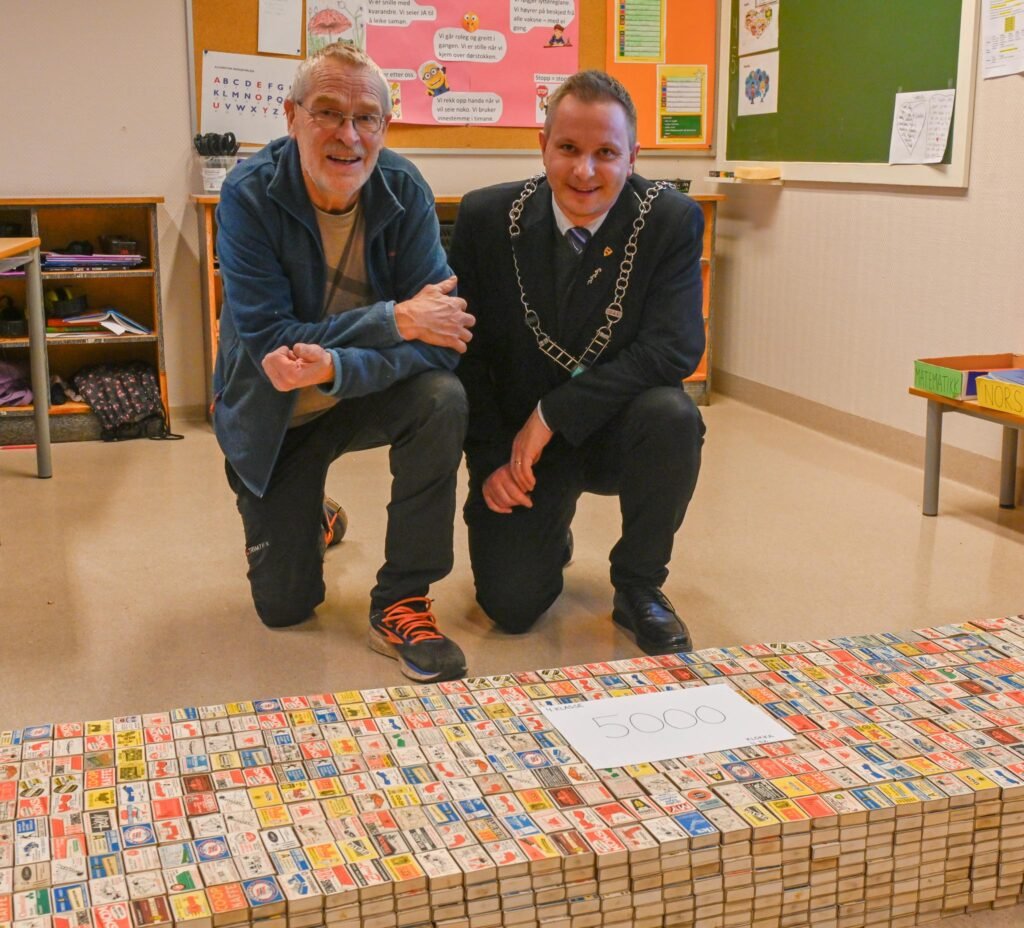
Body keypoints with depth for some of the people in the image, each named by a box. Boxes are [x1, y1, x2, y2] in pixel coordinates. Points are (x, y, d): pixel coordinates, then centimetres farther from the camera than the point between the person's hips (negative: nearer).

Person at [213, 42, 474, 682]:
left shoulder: (405, 192, -16)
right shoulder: (249, 198, -21)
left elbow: (439, 335, -23)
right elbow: (266, 338, -27)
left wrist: (334, 367, -40)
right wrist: (395, 320, -34)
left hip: (366, 392, 1)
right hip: (274, 415, -1)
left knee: (443, 400, -33)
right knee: (285, 605, 0)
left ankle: (401, 604, -17)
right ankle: (309, 518, 38)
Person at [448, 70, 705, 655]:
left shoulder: (673, 221, -11)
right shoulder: (488, 218, -7)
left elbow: (677, 348, -22)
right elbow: (465, 350, -1)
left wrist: (553, 413, -26)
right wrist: (489, 461, -10)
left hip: (618, 432, 0)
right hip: (518, 441, 1)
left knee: (672, 416, -34)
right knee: (511, 605, -14)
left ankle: (639, 586, -7)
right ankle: (549, 535, 27)